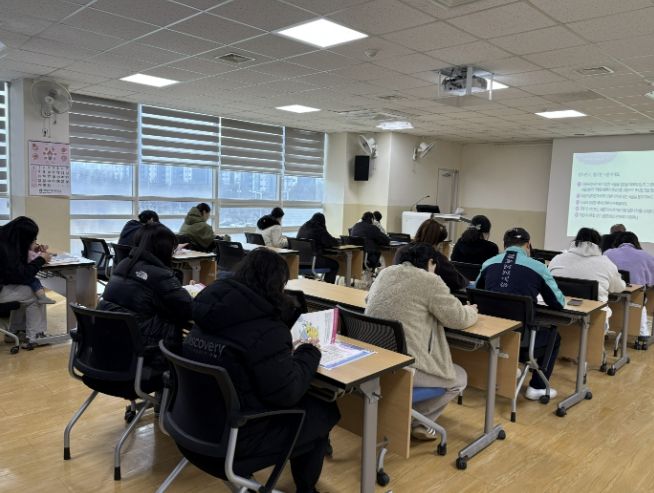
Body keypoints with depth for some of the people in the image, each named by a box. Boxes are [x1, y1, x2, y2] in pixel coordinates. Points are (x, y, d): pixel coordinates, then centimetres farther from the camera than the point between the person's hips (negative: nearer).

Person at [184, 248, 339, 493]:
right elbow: (286, 394, -20)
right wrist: (309, 353, -5)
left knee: (307, 400, 20)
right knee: (325, 411, 12)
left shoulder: (211, 309, 0)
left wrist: (288, 351, 6)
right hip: (238, 436, -8)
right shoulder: (265, 330, -26)